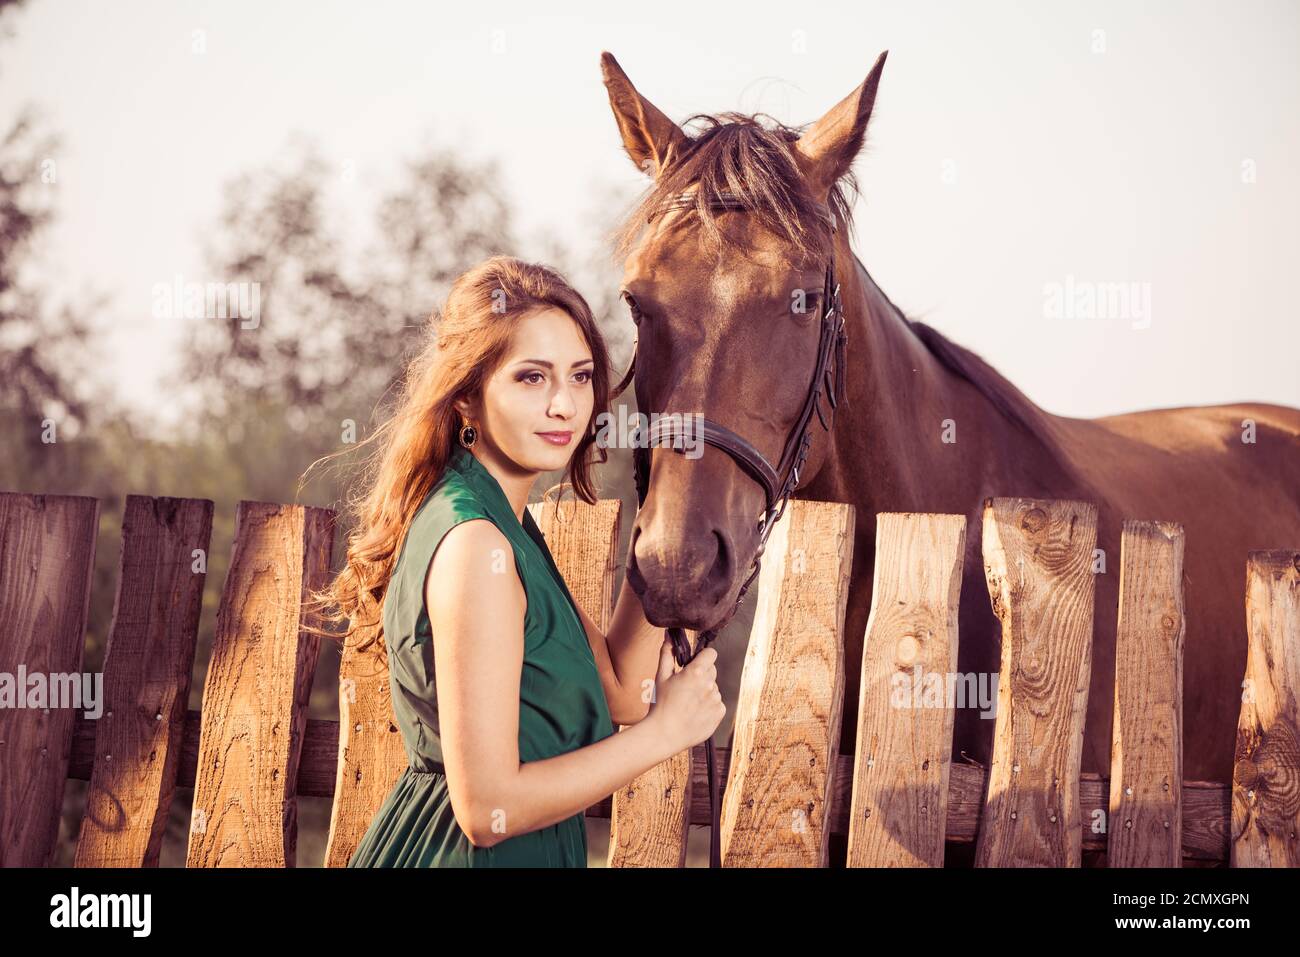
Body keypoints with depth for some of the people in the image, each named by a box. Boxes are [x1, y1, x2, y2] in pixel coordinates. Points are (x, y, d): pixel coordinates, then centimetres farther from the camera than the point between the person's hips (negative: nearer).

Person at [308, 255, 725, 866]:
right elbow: (487, 807, -25)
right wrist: (666, 730, -16)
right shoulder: (474, 546, -23)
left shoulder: (508, 527, 6)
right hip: (474, 855, -9)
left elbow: (621, 693, 5)